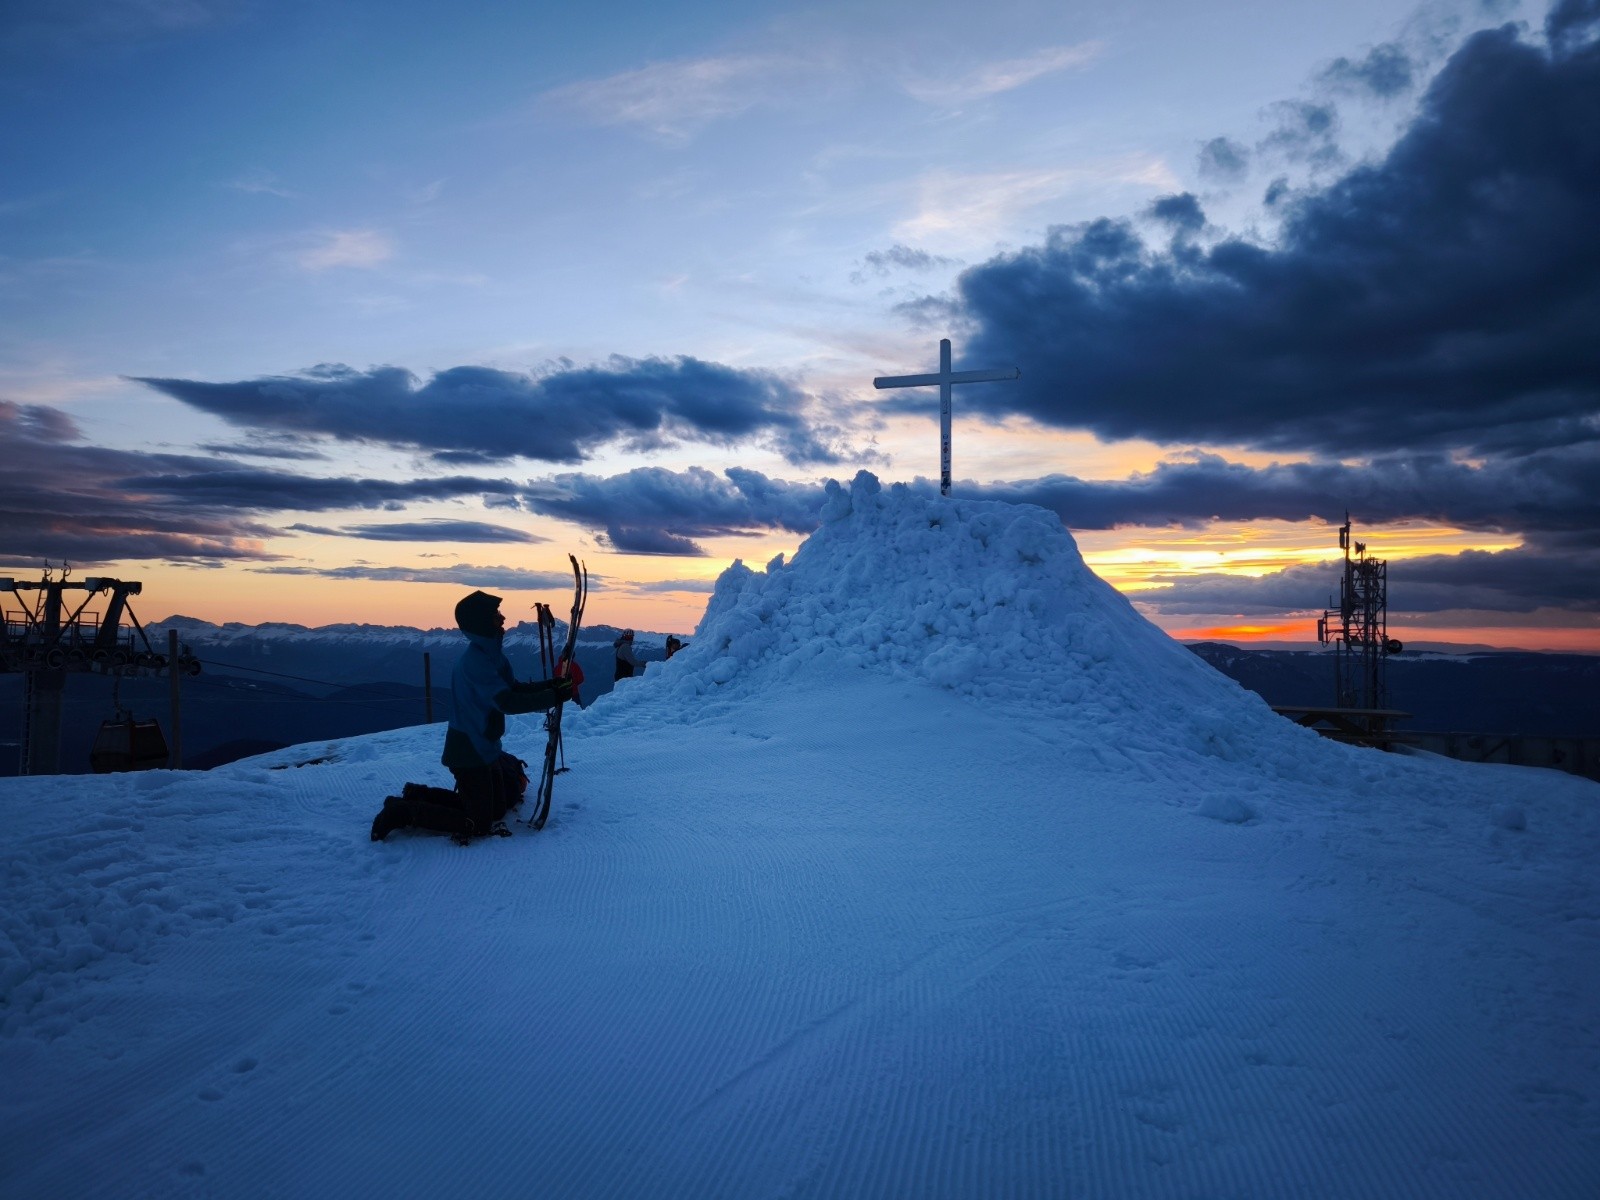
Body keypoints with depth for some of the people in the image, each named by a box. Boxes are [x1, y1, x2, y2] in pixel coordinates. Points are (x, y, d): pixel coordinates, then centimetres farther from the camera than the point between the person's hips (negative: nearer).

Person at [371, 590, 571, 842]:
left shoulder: (490, 653, 6)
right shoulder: (475, 660, -24)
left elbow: (514, 689, 12)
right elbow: (507, 702, -32)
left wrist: (551, 684, 0)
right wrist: (552, 697, -27)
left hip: (484, 748, 10)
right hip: (469, 752, -10)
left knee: (498, 808, 19)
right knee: (479, 825, -6)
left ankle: (420, 796, 23)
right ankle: (403, 812, 3)